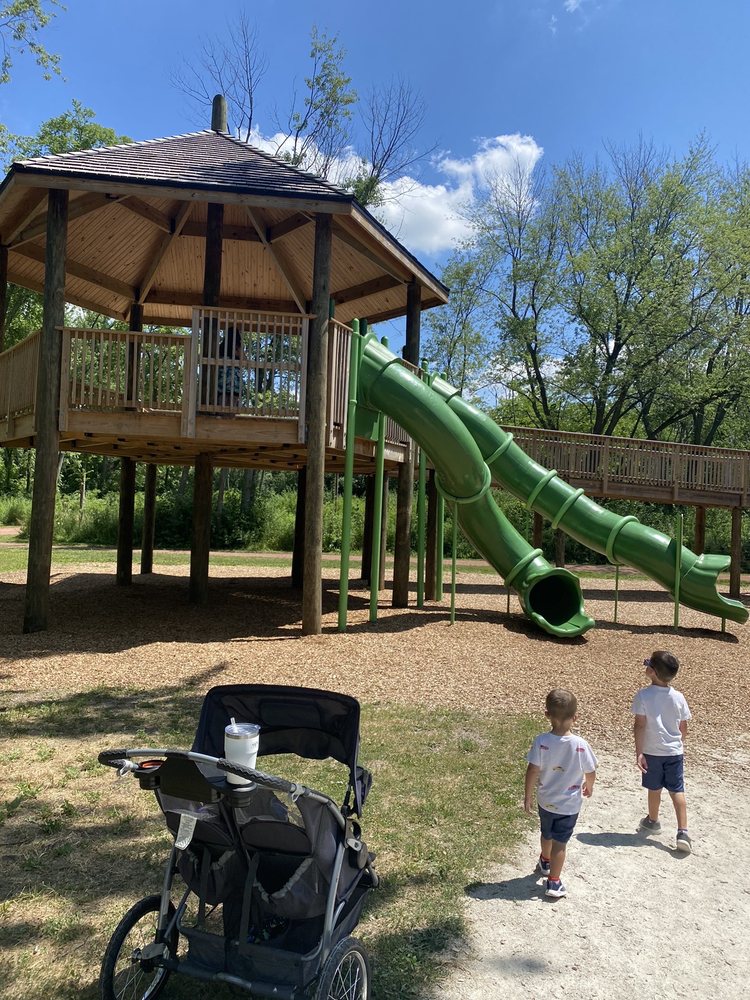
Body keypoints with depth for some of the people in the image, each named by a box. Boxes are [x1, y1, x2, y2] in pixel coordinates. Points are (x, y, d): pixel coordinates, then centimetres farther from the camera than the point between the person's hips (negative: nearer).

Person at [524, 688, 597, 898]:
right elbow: (590, 772, -8)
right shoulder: (580, 745, -21)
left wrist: (528, 795, -3)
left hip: (545, 801, 2)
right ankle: (553, 882, 16)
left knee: (547, 834, 26)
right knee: (559, 842, 10)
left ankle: (545, 862, 50)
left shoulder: (541, 741, -21)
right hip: (569, 804, -2)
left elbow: (532, 771, -17)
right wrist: (589, 787, 14)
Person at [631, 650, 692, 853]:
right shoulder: (678, 697, -5)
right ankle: (683, 831, -2)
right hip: (675, 751, 2)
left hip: (652, 751, -2)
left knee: (654, 788, 15)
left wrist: (639, 752, -14)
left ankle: (653, 821, 36)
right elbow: (683, 728, 3)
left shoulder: (643, 695, -16)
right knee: (677, 790, 7)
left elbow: (639, 725, -18)